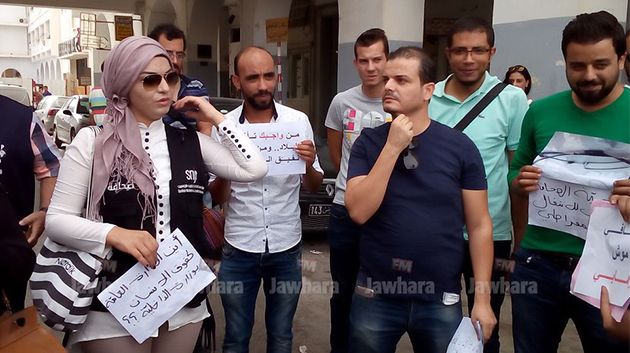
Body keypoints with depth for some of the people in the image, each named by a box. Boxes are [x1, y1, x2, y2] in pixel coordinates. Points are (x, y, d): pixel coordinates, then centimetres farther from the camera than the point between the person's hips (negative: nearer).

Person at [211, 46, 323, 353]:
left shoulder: (298, 121, -5)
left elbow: (313, 187, 2)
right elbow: (217, 198, -1)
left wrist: (309, 165, -19)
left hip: (286, 248, 1)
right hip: (239, 249, 0)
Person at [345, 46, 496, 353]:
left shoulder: (460, 146, -6)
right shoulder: (368, 143, -3)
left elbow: (479, 225, -2)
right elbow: (359, 211, -15)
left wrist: (482, 299, -3)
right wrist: (393, 147, -19)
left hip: (440, 299, 0)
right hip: (375, 296, 1)